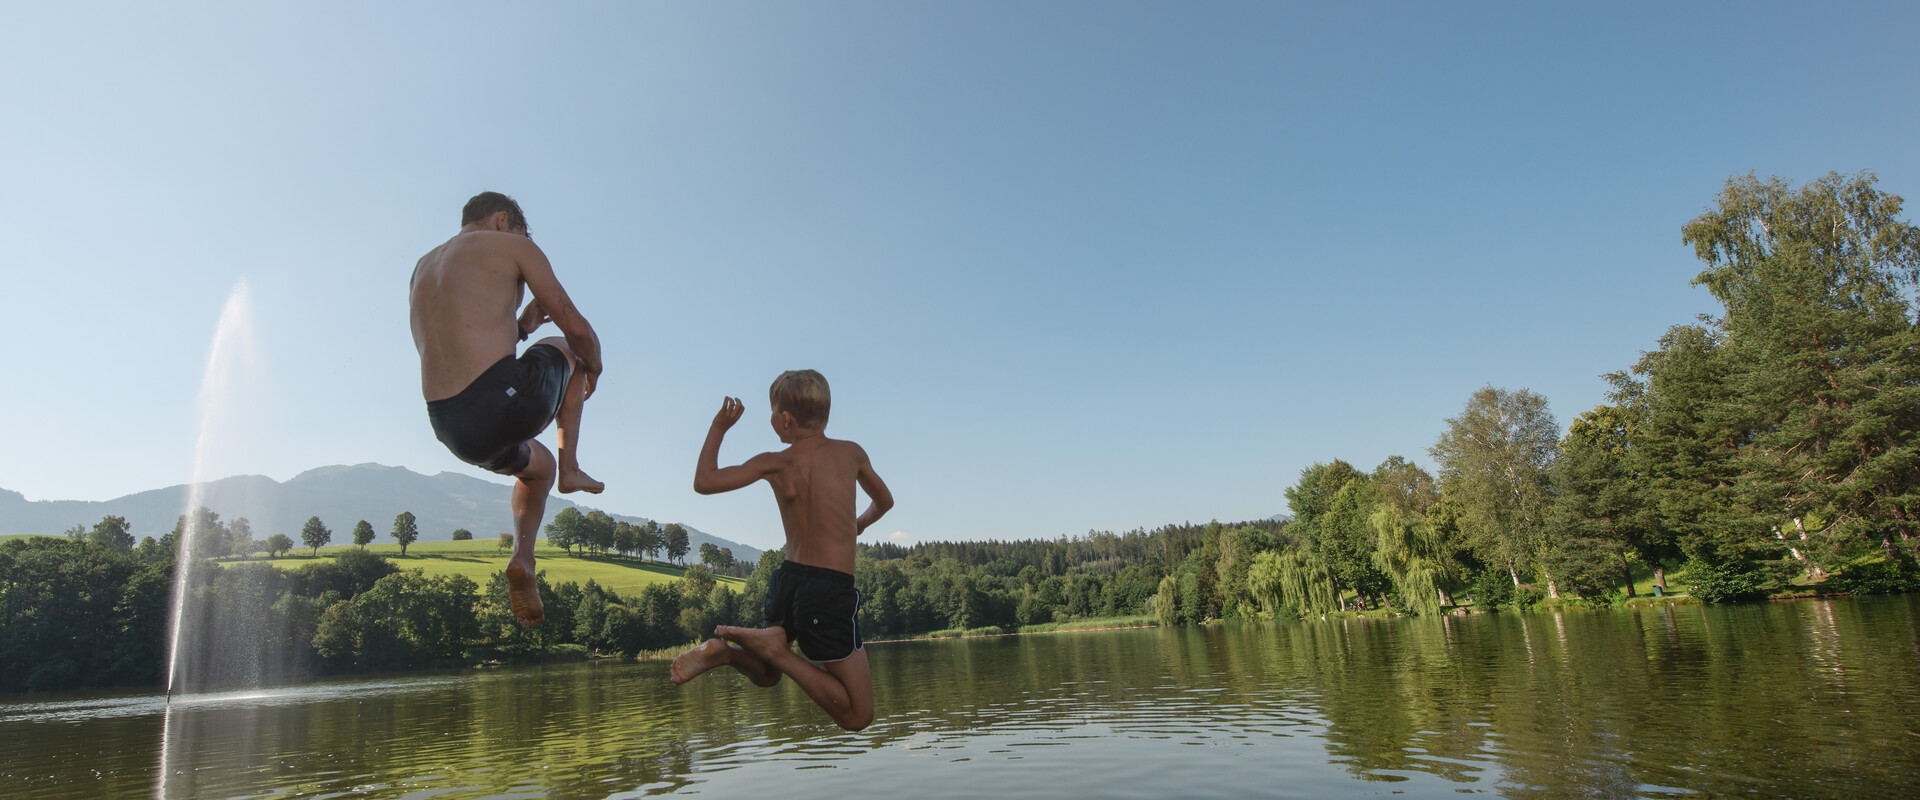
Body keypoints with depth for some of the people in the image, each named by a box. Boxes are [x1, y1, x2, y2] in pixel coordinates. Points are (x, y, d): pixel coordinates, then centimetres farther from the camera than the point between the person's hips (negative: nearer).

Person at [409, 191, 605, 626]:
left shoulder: (422, 268, 25)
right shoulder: (514, 246, 5)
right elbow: (576, 328, 2)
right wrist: (593, 366, 22)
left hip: (453, 431, 6)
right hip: (506, 399, -6)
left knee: (536, 464, 38)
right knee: (567, 349, 29)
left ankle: (522, 557, 16)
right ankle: (570, 469, 23)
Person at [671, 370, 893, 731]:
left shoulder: (775, 464, 0)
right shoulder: (851, 453, 2)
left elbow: (704, 481, 3)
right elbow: (884, 500, 19)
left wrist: (718, 427, 14)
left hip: (787, 581, 4)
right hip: (832, 589, -4)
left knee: (764, 674, 31)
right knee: (857, 716, -2)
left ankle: (723, 650, 0)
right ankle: (774, 647, -15)